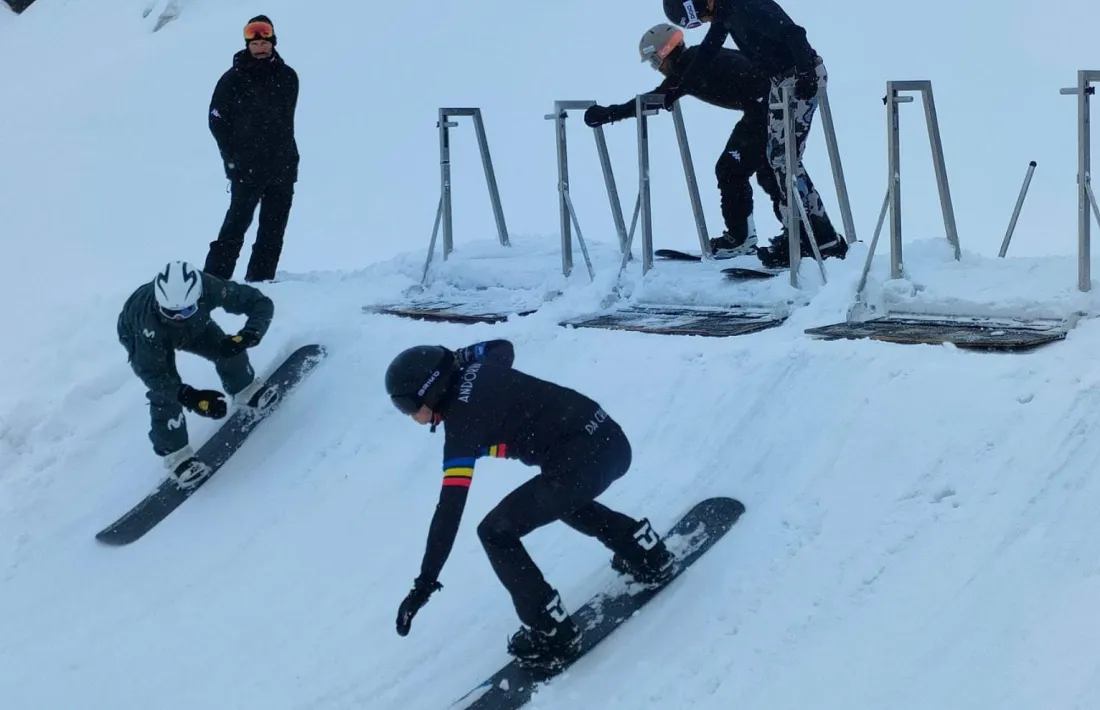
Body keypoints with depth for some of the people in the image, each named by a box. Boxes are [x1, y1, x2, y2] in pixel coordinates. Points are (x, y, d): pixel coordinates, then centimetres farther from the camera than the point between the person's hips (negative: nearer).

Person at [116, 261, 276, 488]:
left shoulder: (209, 288, -42)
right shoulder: (149, 321, -48)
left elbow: (261, 303, -33)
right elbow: (151, 371, -39)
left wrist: (248, 336, -52)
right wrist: (190, 397, -52)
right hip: (138, 335, -3)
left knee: (227, 349, -6)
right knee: (165, 393, -18)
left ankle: (245, 391, 27)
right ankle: (175, 455, 1)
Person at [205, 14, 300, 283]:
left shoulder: (287, 77, 6)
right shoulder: (234, 79, -5)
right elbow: (217, 120, -1)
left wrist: (287, 155, 9)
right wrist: (232, 158, -7)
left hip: (283, 167, 4)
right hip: (247, 168, -4)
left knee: (274, 229, 5)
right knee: (237, 223, -8)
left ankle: (261, 279, 12)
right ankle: (214, 278, -6)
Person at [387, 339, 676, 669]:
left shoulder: (460, 425, -9)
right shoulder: (481, 370, 11)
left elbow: (450, 509, -13)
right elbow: (504, 348, 39)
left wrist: (425, 582, -12)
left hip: (579, 464, -9)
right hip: (613, 441, 9)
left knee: (496, 533, 4)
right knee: (562, 498, 39)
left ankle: (552, 634, 4)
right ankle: (647, 554, 40)